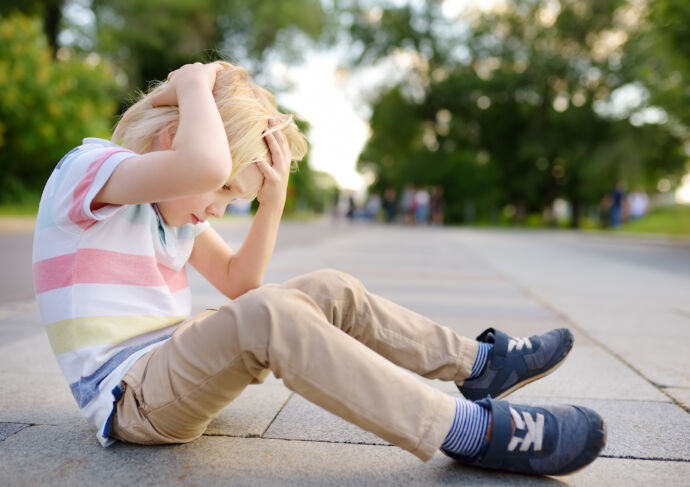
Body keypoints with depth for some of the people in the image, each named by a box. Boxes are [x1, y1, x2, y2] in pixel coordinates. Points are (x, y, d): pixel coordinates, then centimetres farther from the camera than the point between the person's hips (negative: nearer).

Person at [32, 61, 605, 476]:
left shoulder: (171, 199, 12)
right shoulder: (85, 168, -15)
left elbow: (238, 280, 11)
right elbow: (205, 164, -38)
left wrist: (273, 200, -1)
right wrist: (194, 83, -19)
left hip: (178, 365, 9)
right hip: (128, 396, -9)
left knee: (331, 291, 0)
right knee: (267, 315, -36)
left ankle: (481, 363, 8)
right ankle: (474, 431, -30)